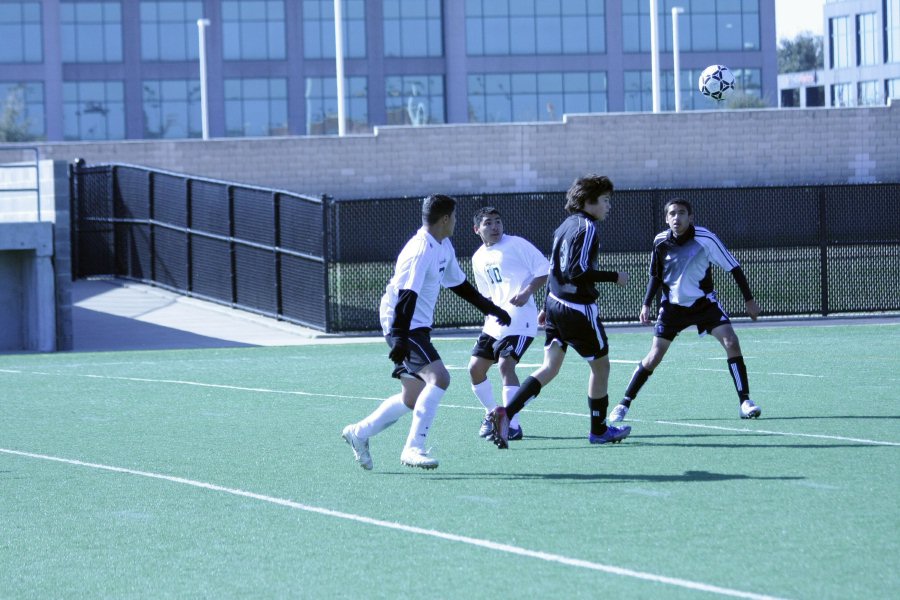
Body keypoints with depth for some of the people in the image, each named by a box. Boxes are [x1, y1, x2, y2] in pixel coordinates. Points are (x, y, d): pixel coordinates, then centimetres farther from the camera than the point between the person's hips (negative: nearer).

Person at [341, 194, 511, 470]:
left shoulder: (444, 248, 11)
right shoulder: (420, 251, -20)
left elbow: (459, 284, 26)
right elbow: (406, 296, -26)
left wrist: (491, 309, 27)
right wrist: (400, 338, -32)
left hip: (419, 327, 10)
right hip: (403, 326, -10)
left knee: (412, 398, 12)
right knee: (438, 377, -25)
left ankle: (359, 432, 26)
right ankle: (413, 448, -24)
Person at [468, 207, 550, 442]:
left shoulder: (516, 245, -6)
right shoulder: (479, 258, 15)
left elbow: (544, 269, -8)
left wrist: (527, 292, -20)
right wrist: (491, 312, 7)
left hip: (519, 318, -8)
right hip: (495, 320, 8)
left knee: (506, 364, -21)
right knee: (475, 367, 7)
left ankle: (512, 426, -19)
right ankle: (492, 414, 28)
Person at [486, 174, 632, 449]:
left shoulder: (565, 226, 12)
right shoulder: (587, 228, -15)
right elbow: (578, 272, -23)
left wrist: (547, 307, 24)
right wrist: (613, 277, -16)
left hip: (556, 303, 8)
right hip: (579, 309, -8)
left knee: (549, 367, 5)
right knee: (601, 366, 9)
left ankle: (506, 413, -12)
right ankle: (599, 429, 21)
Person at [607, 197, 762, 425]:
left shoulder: (706, 239, -17)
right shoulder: (661, 242, -9)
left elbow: (733, 267, -8)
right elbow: (656, 276, 8)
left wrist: (749, 300, -6)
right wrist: (646, 304, -2)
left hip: (704, 302, -1)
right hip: (673, 305, 1)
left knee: (731, 342, -18)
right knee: (654, 357, -4)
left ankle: (745, 402, -12)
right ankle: (624, 404, 9)